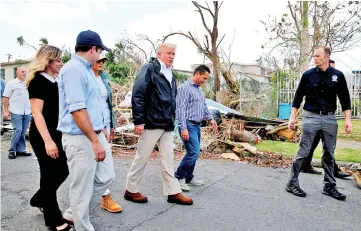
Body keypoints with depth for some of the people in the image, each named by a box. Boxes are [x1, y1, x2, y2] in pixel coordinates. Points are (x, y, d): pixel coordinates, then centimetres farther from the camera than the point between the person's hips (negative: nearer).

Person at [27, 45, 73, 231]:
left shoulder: (55, 81, 12)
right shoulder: (37, 81, -13)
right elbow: (37, 113, -19)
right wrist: (47, 140, -24)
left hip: (55, 134, 8)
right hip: (42, 137, -8)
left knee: (62, 171, 13)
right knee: (50, 175, 1)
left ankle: (38, 200, 37)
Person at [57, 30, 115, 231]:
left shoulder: (86, 69, 15)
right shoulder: (74, 69, -16)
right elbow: (77, 109, -24)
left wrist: (101, 132, 24)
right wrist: (95, 141, -24)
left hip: (95, 134, 10)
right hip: (81, 139, -10)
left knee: (106, 177, 16)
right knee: (82, 189, 4)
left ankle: (74, 214, 33)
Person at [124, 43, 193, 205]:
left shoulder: (171, 75, 17)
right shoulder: (149, 69, -8)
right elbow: (137, 95, -15)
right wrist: (139, 121, -19)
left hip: (167, 125, 8)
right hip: (151, 123, -7)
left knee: (168, 160, 11)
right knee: (141, 158, 5)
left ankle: (173, 192, 20)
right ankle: (131, 190, 20)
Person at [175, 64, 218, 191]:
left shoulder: (199, 89, 17)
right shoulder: (185, 88, -11)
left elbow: (204, 106, 25)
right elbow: (180, 109, -18)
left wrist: (211, 118, 13)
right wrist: (183, 128, -23)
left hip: (197, 125, 9)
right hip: (188, 125, -9)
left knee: (194, 152, 12)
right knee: (194, 152, -12)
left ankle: (188, 178, 24)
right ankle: (178, 177, 1)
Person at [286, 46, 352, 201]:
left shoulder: (337, 76, 5)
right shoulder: (308, 75, 2)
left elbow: (345, 99, 8)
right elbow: (298, 97, 4)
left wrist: (348, 119, 0)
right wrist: (292, 117, 0)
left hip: (330, 118, 2)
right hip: (311, 117, -2)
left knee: (329, 154, 8)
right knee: (303, 152, -3)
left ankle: (329, 186, 20)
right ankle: (292, 184, 4)